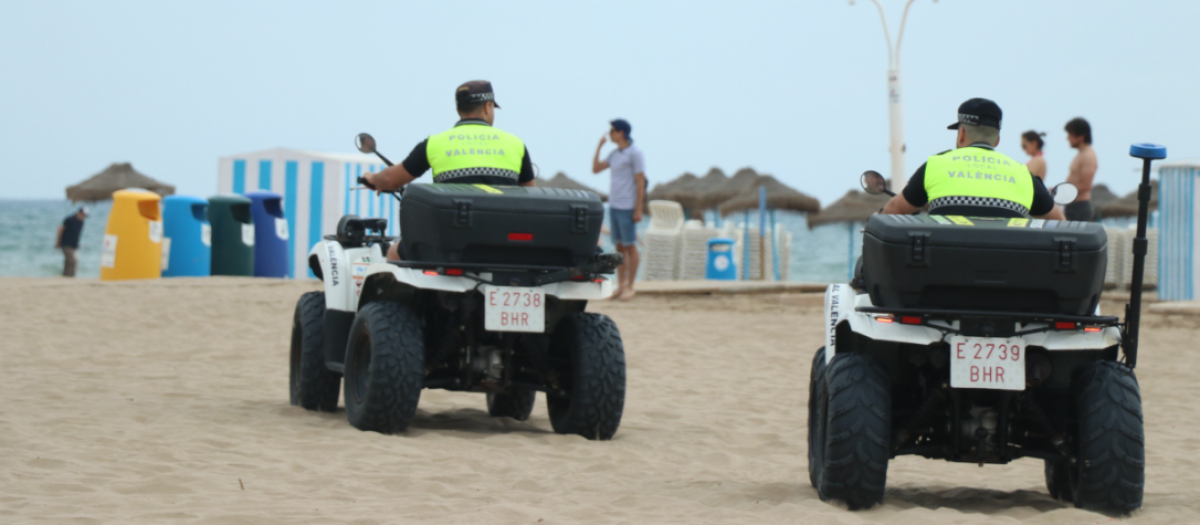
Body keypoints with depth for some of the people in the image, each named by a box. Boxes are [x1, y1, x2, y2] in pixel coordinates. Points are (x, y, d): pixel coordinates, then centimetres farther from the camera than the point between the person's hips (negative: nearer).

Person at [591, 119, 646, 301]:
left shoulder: (635, 154, -9)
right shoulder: (614, 154, 13)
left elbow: (640, 182, -11)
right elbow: (595, 169, 16)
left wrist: (638, 210, -15)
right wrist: (599, 146, 7)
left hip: (627, 207, -8)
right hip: (613, 205, 8)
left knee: (630, 246, -2)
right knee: (619, 246, 9)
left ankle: (629, 287, 2)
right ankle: (620, 285, 13)